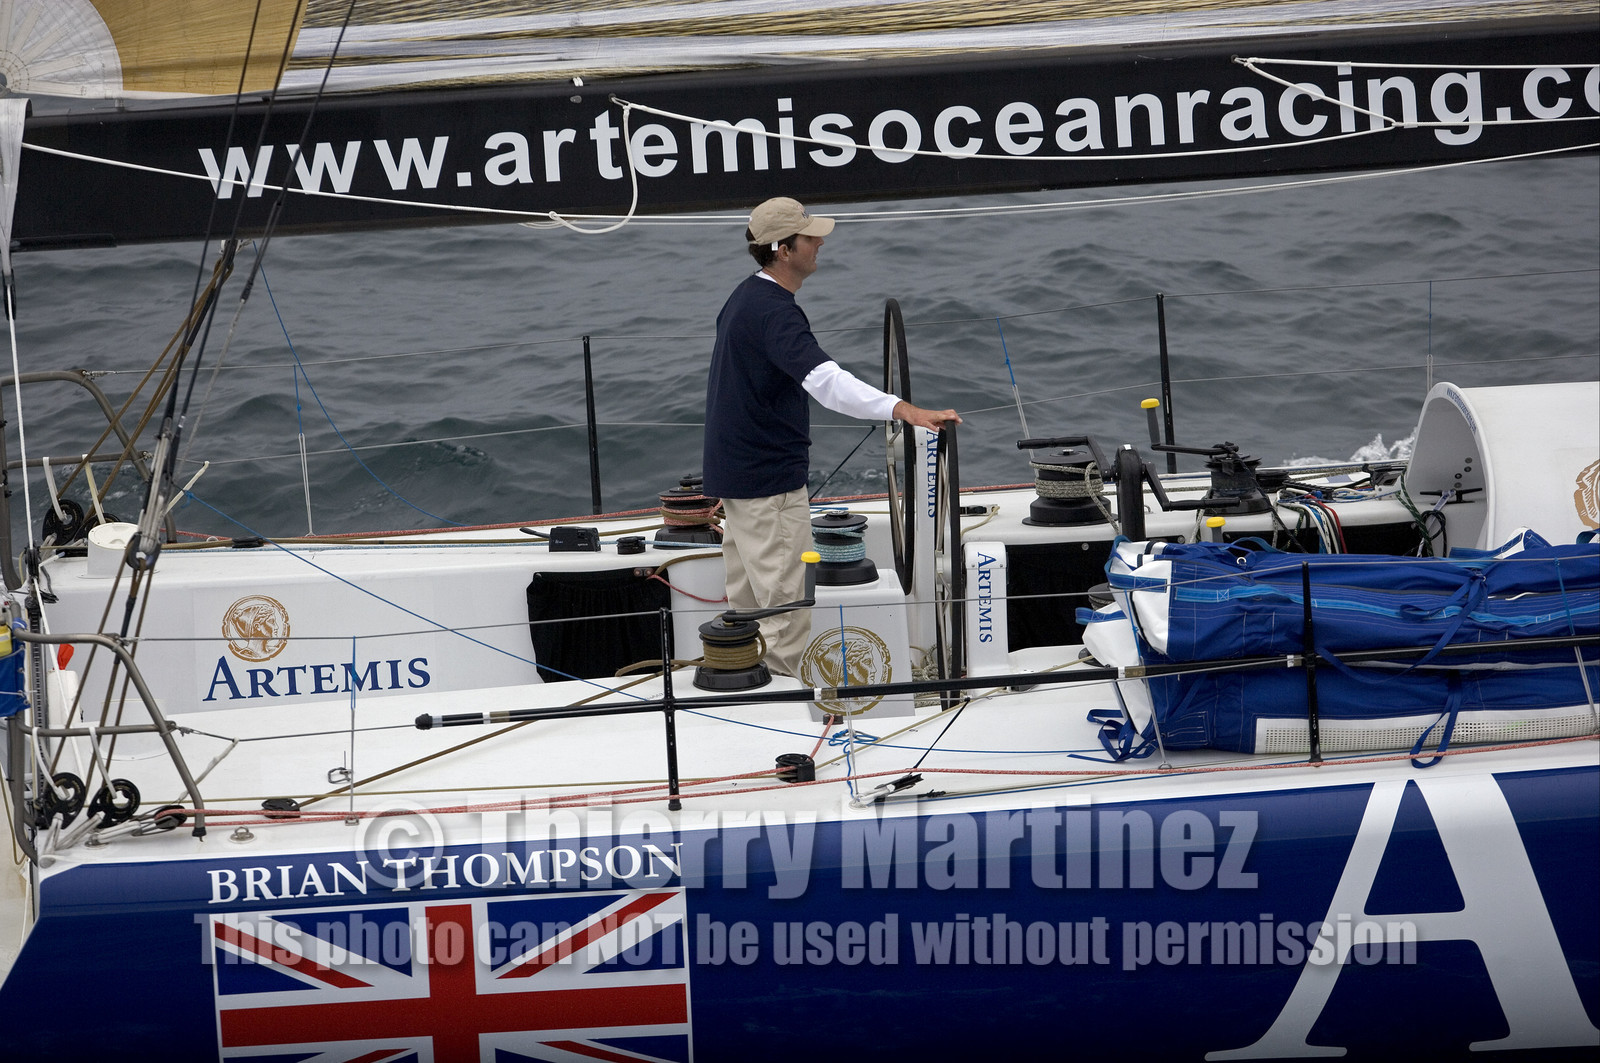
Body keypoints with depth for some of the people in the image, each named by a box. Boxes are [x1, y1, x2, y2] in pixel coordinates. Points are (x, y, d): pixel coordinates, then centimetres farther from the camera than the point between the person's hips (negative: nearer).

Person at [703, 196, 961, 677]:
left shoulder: (746, 297, 10)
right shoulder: (775, 312, -24)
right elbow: (825, 380, -39)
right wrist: (905, 410, -49)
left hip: (735, 469, 11)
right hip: (770, 475, -11)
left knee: (747, 592, 20)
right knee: (783, 597, -2)